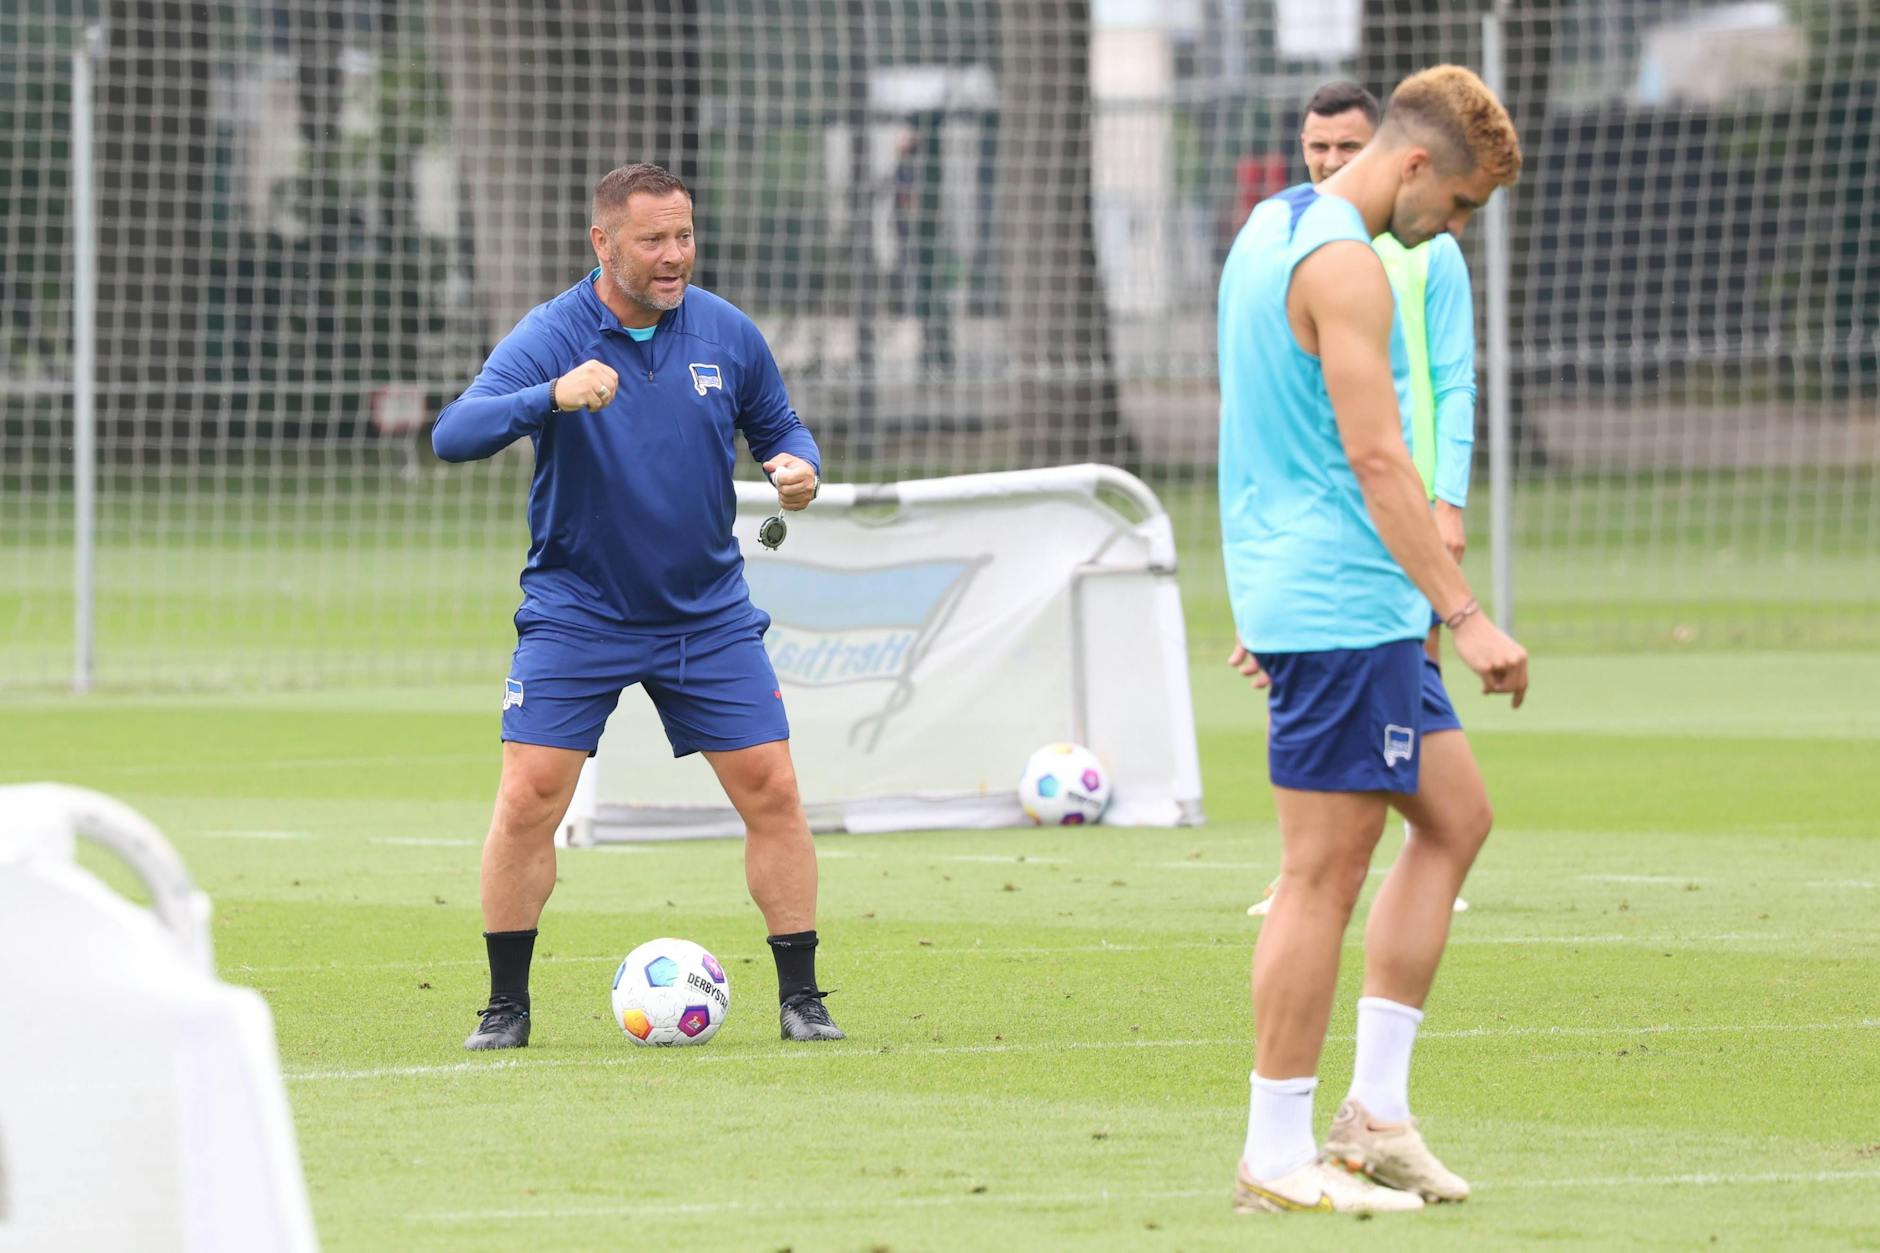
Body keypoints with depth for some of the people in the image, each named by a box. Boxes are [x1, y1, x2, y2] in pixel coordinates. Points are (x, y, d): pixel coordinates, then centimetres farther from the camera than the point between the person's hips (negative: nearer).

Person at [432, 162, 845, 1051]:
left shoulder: (726, 334, -2)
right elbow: (453, 435, -27)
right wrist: (552, 397, -44)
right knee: (528, 800, -10)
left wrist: (798, 465, -11)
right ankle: (507, 1006, 3)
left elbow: (778, 425, 13)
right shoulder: (550, 337, -14)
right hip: (575, 614, -3)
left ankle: (800, 998, 8)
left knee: (772, 792, -3)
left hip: (708, 612, 3)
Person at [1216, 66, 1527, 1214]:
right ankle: (1278, 1159, -3)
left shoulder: (1273, 228, 16)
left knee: (1456, 814, 13)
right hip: (1340, 607, -11)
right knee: (1326, 869, -6)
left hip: (1300, 591, 11)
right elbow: (1376, 455, -21)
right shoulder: (1344, 264, -16)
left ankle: (1375, 1109, 11)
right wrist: (1466, 615, -21)